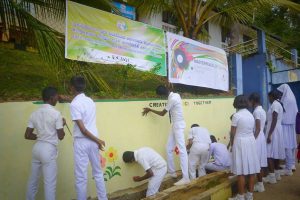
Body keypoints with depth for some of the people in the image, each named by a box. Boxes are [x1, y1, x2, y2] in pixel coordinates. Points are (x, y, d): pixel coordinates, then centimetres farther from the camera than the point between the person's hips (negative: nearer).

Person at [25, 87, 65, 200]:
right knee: (49, 183, 2)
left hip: (37, 147, 7)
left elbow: (27, 135, 8)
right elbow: (61, 136, -9)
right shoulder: (56, 114, -13)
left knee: (33, 180, 20)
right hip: (48, 149, -7)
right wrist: (62, 124, 6)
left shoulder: (35, 113, 6)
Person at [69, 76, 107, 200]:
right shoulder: (90, 100, 5)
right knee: (98, 173, 18)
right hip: (93, 141, 7)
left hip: (82, 142, -7)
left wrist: (97, 140, -11)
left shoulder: (74, 104, -15)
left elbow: (82, 129, -19)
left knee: (81, 177, 7)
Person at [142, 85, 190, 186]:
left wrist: (150, 110, 0)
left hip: (178, 126, -10)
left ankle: (185, 178, -4)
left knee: (182, 151, -8)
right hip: (175, 125, 10)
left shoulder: (172, 99, -21)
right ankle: (172, 172, 22)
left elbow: (162, 113, -11)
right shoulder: (175, 95, 7)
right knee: (169, 149, 11)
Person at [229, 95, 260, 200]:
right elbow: (251, 130, 7)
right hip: (251, 142, 7)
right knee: (251, 169, 11)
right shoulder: (251, 115, 8)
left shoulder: (236, 115, -12)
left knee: (241, 171, 0)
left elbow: (233, 133, -9)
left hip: (240, 142, -7)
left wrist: (232, 143, 6)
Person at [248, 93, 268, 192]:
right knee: (260, 162, 13)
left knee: (257, 163, -1)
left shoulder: (257, 111, -16)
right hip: (261, 138, 9)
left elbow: (257, 129, -19)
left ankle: (259, 185, 7)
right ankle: (260, 183, 20)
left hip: (257, 139, -9)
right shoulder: (262, 110, 12)